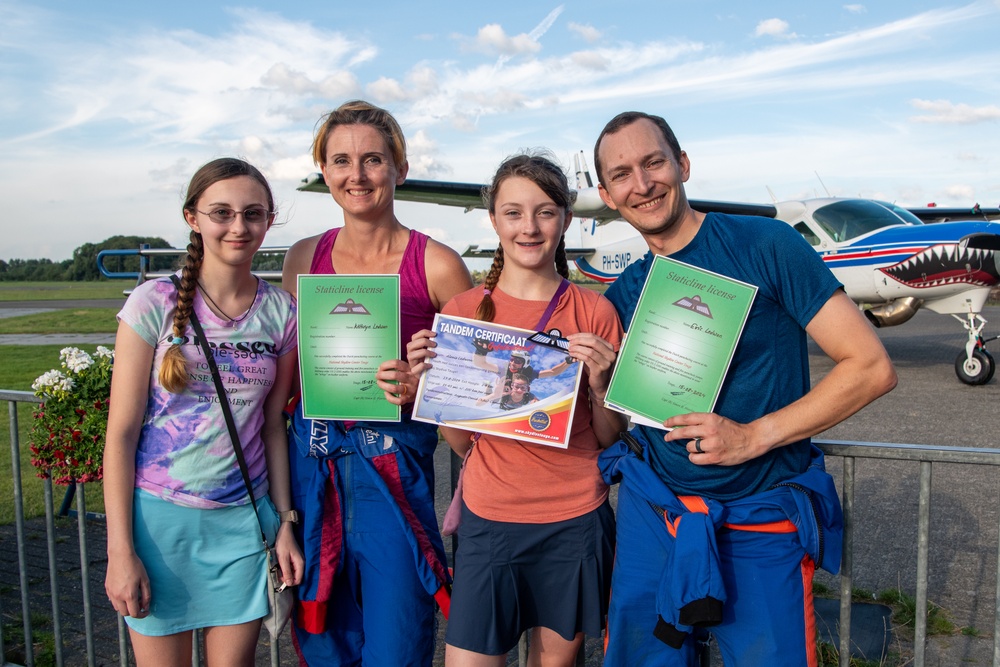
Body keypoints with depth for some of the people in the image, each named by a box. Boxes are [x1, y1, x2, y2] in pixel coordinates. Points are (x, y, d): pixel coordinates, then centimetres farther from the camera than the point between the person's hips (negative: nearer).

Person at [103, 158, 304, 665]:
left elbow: (272, 425, 7)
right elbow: (121, 432, -7)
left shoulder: (281, 313, 1)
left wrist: (284, 522, 5)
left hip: (244, 519, 2)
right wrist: (120, 550, -8)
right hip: (161, 514, -2)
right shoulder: (154, 303, -8)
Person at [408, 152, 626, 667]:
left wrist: (599, 381, -16)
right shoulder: (463, 310, -1)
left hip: (575, 520, 0)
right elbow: (459, 440, 3)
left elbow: (609, 438, 2)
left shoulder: (594, 312, -3)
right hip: (489, 518, 0)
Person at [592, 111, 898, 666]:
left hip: (761, 527, -4)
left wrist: (752, 437, -20)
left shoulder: (765, 245, -11)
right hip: (651, 511, 4)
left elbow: (871, 367, -13)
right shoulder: (622, 295, 3)